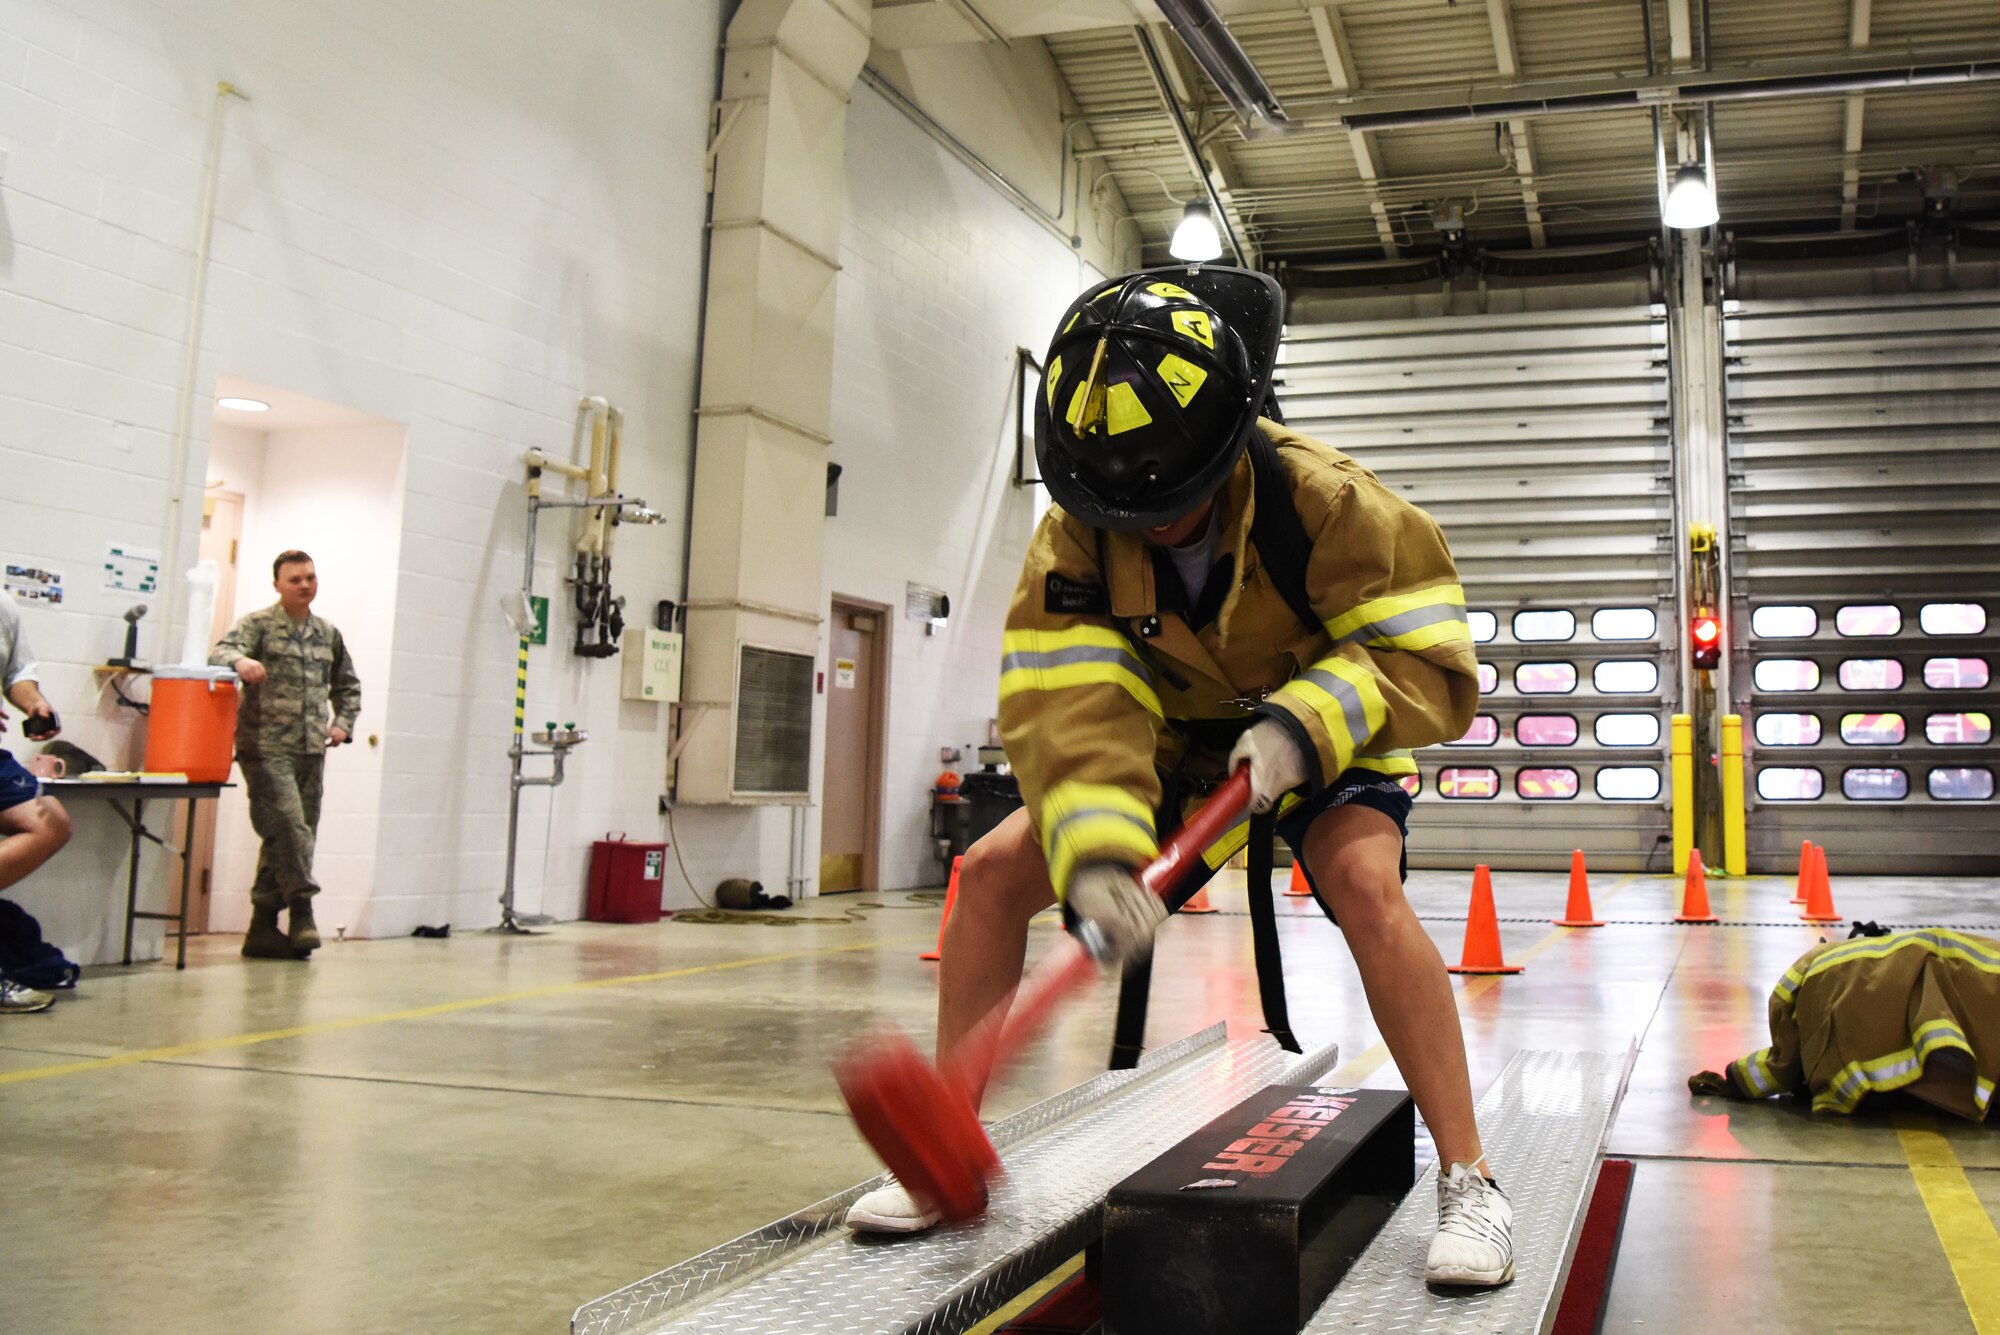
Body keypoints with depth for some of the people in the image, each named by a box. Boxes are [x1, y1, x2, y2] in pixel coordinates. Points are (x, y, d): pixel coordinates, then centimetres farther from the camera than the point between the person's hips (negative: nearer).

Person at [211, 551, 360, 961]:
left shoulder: (327, 633, 17)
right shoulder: (258, 624, 2)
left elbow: (347, 685, 27)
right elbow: (221, 652, -15)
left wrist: (343, 723, 11)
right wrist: (240, 660, -37)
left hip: (311, 751, 5)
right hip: (267, 749, -5)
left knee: (287, 839, 7)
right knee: (289, 827, -19)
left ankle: (263, 928, 14)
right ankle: (302, 910, -10)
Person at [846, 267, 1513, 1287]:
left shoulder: (1326, 504, -28)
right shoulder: (1078, 533, -21)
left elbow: (1429, 659, -25)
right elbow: (1069, 706, -30)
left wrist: (1306, 721, -42)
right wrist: (1096, 851, -46)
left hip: (1322, 743, -3)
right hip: (1175, 743, 3)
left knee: (1366, 886, -34)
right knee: (993, 869, -12)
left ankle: (1468, 1181, -20)